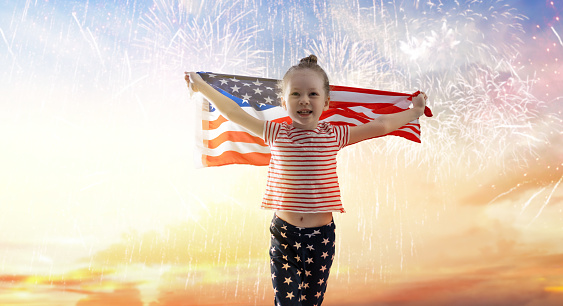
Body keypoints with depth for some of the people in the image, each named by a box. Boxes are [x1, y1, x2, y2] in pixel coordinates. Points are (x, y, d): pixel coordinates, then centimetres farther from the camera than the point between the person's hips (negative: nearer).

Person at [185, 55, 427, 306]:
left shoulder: (334, 135, -2)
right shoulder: (276, 134, -2)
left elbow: (380, 125, 7)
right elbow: (234, 113, 3)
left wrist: (415, 111, 16)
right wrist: (202, 86, 9)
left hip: (321, 236, 0)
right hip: (283, 233, 0)